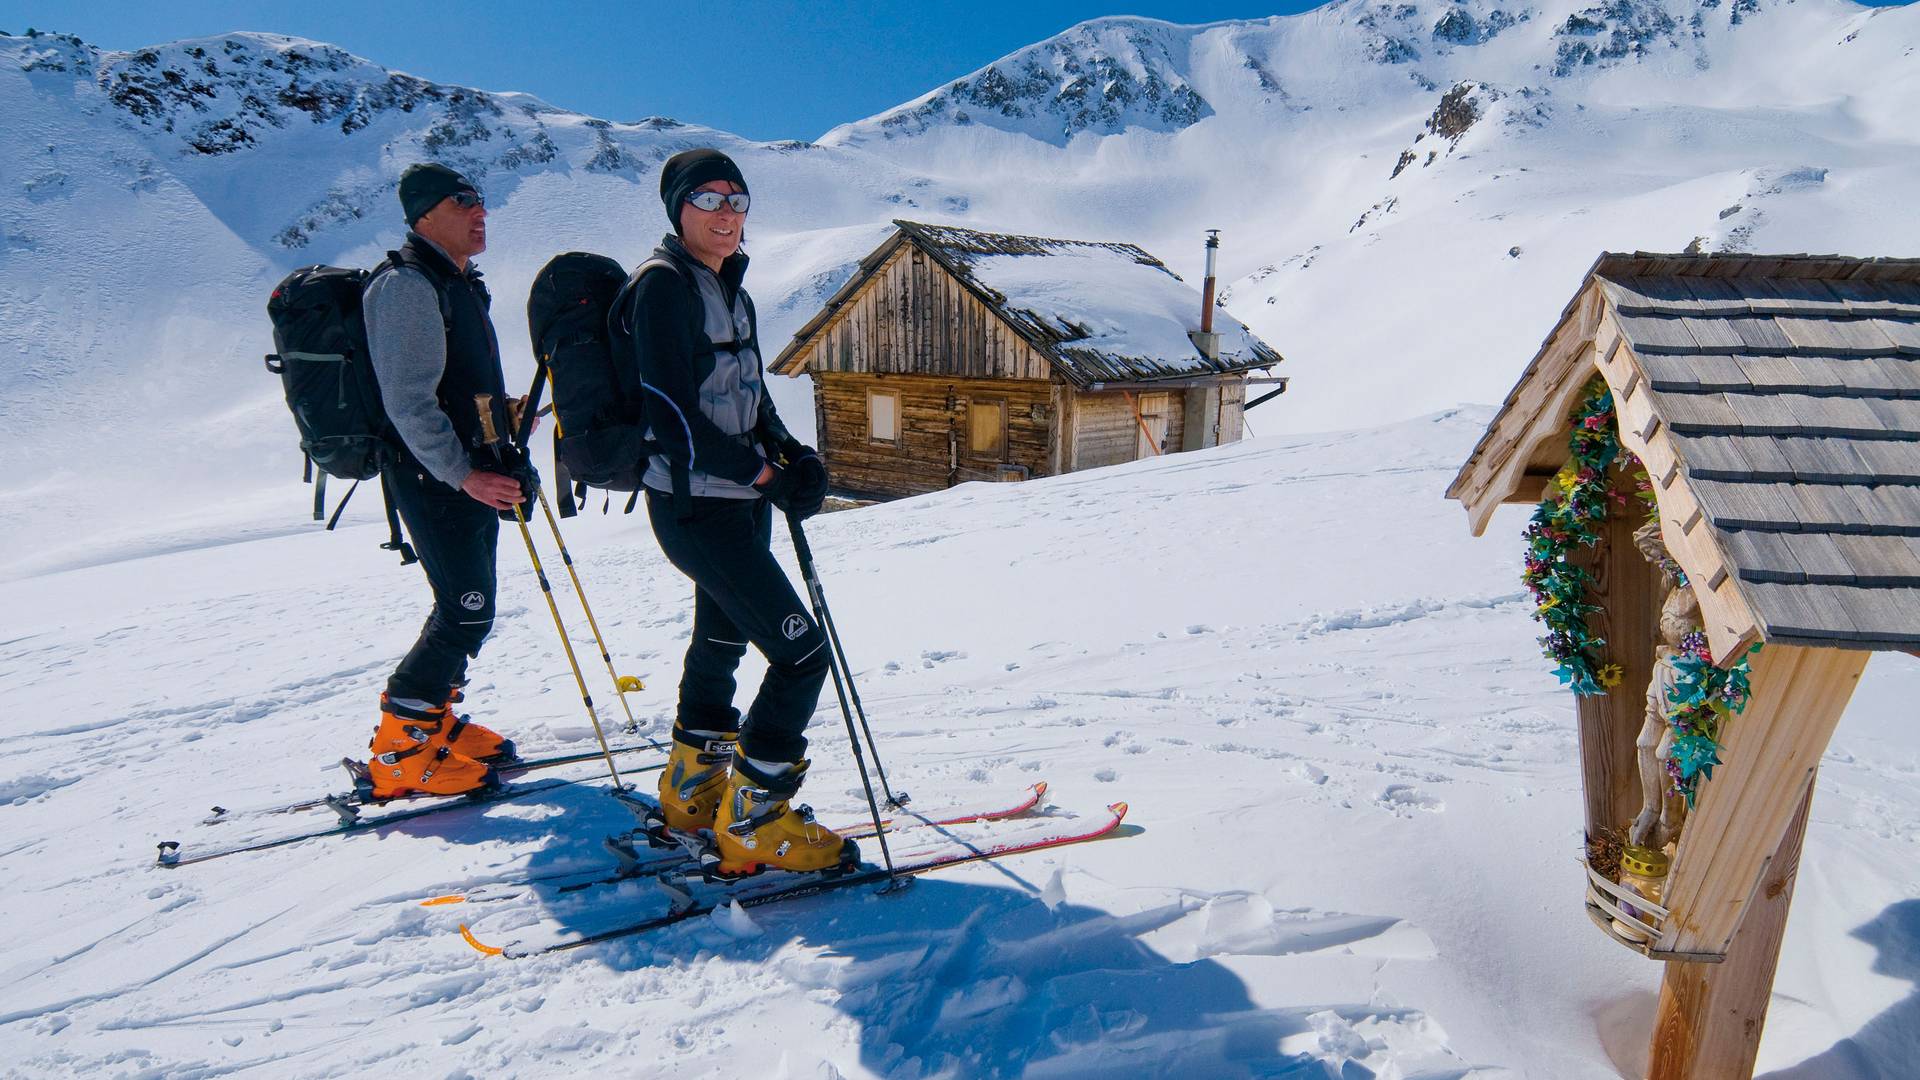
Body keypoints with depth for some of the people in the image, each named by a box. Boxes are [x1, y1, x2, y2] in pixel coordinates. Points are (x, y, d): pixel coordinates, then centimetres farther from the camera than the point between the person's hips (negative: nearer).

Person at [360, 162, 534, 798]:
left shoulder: (459, 284, 18)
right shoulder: (408, 285, -14)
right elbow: (409, 400, -21)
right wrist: (463, 474, -24)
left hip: (472, 471, 10)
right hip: (436, 478, -10)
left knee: (466, 608, 14)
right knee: (467, 612, -10)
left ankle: (434, 723, 28)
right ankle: (397, 753, 1)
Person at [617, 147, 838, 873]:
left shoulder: (731, 292, 16)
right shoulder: (663, 285, -12)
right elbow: (672, 414, -19)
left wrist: (790, 453, 1)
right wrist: (763, 473, -16)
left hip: (739, 499, 9)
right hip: (695, 504, -9)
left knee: (723, 640, 20)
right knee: (801, 651, -11)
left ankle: (691, 788, 38)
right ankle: (752, 823, 1)